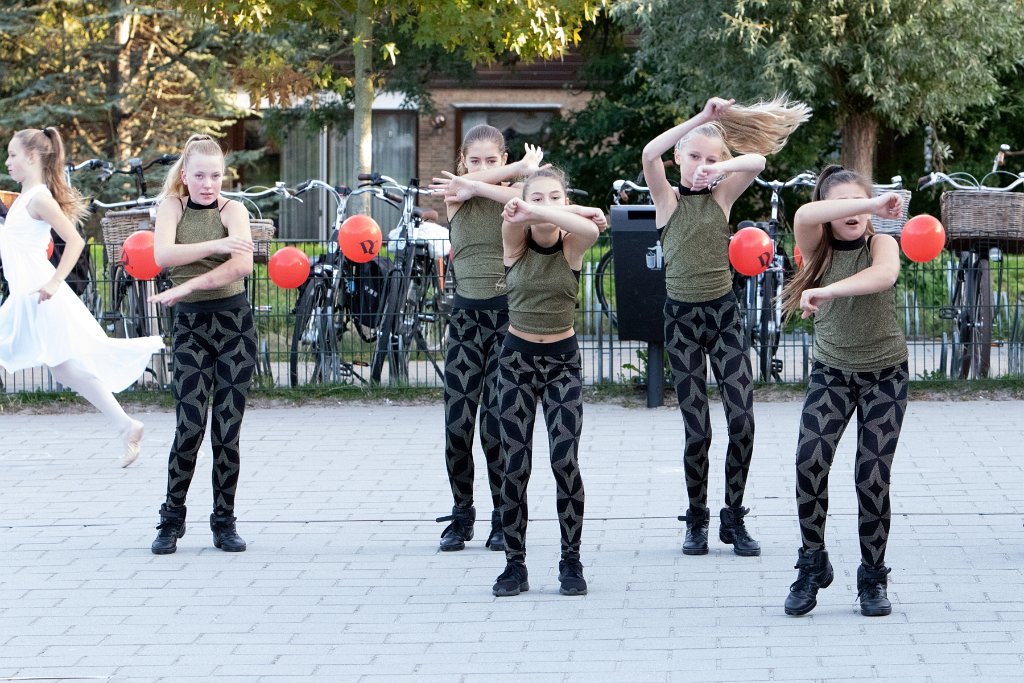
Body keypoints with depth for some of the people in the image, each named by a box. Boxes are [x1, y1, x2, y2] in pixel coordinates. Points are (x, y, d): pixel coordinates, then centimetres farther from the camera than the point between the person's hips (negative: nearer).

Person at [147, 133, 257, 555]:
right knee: (189, 426, -11)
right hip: (190, 327, 0)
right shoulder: (172, 206, 6)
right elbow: (163, 255, -12)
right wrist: (215, 245, -22)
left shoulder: (232, 210, 1)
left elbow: (243, 263, -16)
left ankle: (224, 521, 11)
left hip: (234, 325, 0)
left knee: (228, 429, 0)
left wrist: (186, 286, -23)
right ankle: (172, 519, 2)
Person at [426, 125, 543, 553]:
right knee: (457, 421, -2)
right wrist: (521, 169, -14)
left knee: (498, 421, -5)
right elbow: (463, 183, -17)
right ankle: (462, 515, 12)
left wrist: (479, 186, -20)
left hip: (507, 313, -2)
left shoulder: (514, 197, 2)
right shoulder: (456, 197, 6)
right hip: (466, 314, 2)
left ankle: (503, 518, 8)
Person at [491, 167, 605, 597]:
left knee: (565, 461, -11)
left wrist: (536, 213, -39)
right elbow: (513, 216, -27)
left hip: (563, 360, -1)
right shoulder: (515, 242, -4)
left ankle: (571, 562, 2)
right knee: (515, 466, -2)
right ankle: (515, 563, 8)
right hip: (517, 358, 1)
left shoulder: (572, 245, -7)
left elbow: (590, 228, -31)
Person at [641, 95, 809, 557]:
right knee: (697, 430, -2)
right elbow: (649, 154, -19)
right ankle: (697, 520, 16)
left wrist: (721, 168, -28)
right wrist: (702, 119, -22)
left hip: (723, 313, 2)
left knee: (742, 421, -8)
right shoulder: (667, 198, 1)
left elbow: (757, 161, -13)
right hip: (681, 316, -1)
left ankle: (734, 518, 7)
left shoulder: (722, 196, 5)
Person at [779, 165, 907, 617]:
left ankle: (873, 577, 12)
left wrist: (827, 292, -47)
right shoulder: (818, 248, -5)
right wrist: (873, 205, -36)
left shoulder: (880, 243, -10)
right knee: (809, 461, -18)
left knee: (873, 476, -4)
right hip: (831, 372, 1)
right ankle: (813, 565, -2)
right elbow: (804, 216, -30)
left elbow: (885, 275, -35)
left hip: (885, 375, -1)